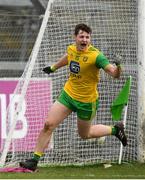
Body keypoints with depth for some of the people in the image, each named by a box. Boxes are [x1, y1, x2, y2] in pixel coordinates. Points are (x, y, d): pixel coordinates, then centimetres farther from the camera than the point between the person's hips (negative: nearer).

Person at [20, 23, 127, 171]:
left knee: (85, 134, 14)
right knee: (48, 124, -6)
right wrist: (53, 67, 35)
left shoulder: (95, 55, -24)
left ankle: (115, 129, 38)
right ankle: (34, 160, 3)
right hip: (68, 94, 4)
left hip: (86, 101, -4)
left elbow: (114, 74, -28)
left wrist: (117, 67, -51)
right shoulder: (71, 49, -6)